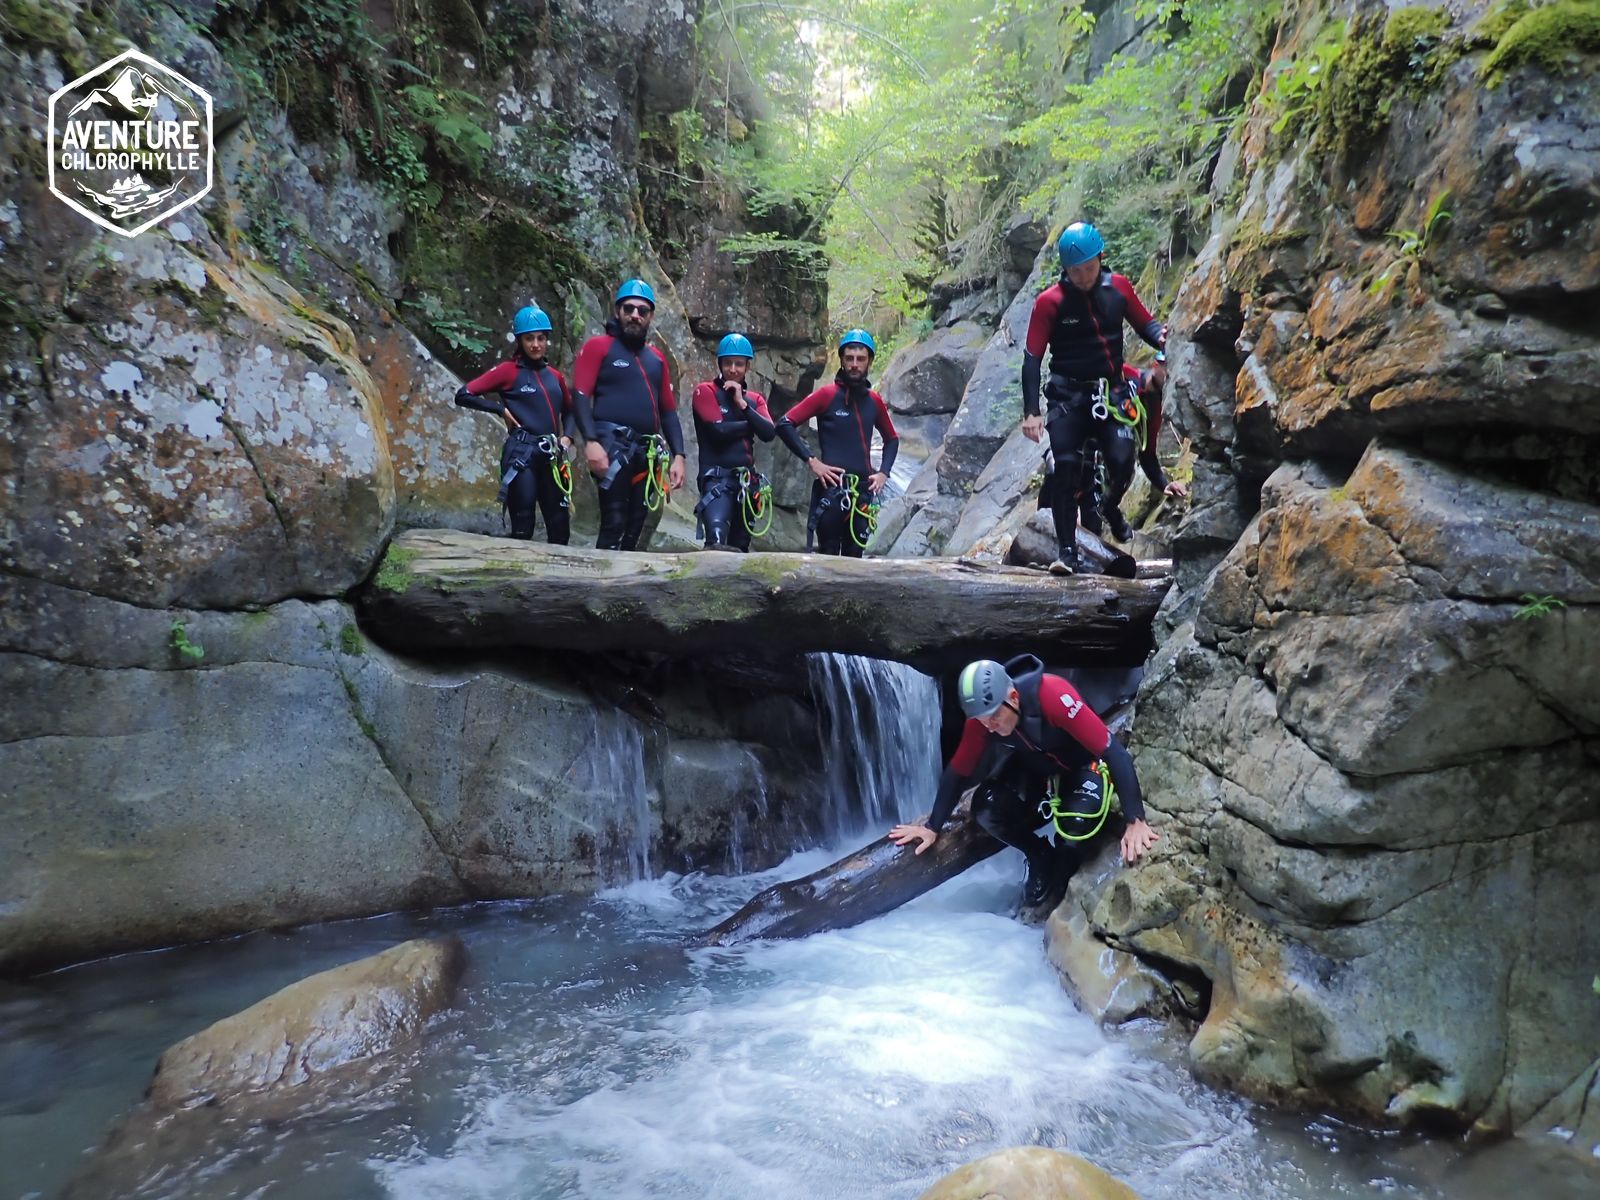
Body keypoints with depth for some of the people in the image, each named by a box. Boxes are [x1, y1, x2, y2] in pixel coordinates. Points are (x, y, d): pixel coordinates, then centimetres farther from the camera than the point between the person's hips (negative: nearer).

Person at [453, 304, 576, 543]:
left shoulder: (555, 376, 12)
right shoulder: (508, 370, -2)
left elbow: (569, 410, 27)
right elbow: (463, 395, -5)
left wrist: (566, 437, 9)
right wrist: (502, 409, -7)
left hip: (551, 457, 5)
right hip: (521, 455, -5)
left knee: (560, 529, 5)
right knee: (523, 530, -4)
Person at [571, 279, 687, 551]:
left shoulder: (657, 358, 19)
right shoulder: (598, 346, 4)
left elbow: (669, 411, 19)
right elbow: (580, 396, -6)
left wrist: (678, 455, 7)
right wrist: (591, 441, -20)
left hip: (647, 452, 6)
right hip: (613, 446, -6)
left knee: (636, 526, 8)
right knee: (614, 522, -14)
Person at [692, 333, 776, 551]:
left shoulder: (755, 399, 18)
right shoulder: (705, 391, 1)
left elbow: (769, 433, 0)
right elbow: (720, 429, -14)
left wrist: (743, 404, -6)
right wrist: (750, 424, 2)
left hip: (747, 479, 6)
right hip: (717, 477, -6)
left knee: (739, 546, 10)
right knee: (717, 537, -34)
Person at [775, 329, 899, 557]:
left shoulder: (874, 401, 10)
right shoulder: (827, 394, -2)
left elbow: (892, 439, 26)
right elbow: (785, 424, -5)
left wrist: (883, 472, 11)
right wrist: (812, 460, -11)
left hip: (863, 492, 4)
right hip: (831, 490, -4)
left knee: (854, 558, 6)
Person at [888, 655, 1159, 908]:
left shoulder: (1052, 695, -39)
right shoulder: (982, 716, -23)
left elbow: (1114, 751, -39)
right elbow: (958, 772, -9)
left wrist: (1136, 821, -43)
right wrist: (932, 828, -6)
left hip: (1084, 767, -4)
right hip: (1036, 770, 4)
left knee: (1076, 822, -32)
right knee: (986, 809, -19)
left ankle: (1061, 871, 4)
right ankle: (1041, 859, 9)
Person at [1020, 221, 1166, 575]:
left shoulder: (1119, 287, 2)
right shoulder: (1049, 302, -7)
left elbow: (1144, 323, 13)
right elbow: (1032, 359, -9)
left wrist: (1161, 337, -12)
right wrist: (1031, 411, -17)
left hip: (1111, 390, 3)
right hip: (1069, 395, -3)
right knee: (1065, 466, -14)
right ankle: (1067, 550, -8)